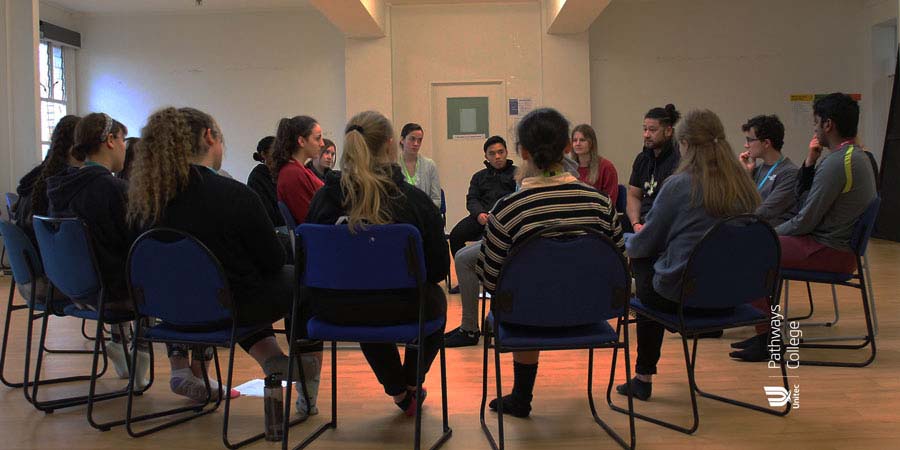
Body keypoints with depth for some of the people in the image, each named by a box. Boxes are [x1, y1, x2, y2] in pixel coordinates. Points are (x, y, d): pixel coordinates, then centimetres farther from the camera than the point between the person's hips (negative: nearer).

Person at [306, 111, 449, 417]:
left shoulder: (324, 196, -6)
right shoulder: (414, 199, -12)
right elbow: (439, 267, -6)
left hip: (334, 310, 3)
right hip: (399, 308, -3)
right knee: (436, 299, 33)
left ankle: (398, 390, 47)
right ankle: (410, 383, 43)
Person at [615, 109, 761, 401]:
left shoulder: (679, 185, -13)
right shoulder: (744, 186, 3)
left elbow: (647, 241, -4)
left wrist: (630, 245, 19)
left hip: (681, 295, -6)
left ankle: (644, 378, 24)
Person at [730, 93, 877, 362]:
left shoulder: (836, 163, -21)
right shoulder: (857, 156, 13)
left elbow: (805, 221, -19)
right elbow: (803, 196, 17)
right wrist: (810, 161, 3)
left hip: (829, 252, -11)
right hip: (837, 246, 11)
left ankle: (766, 341, -6)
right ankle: (765, 333, 16)